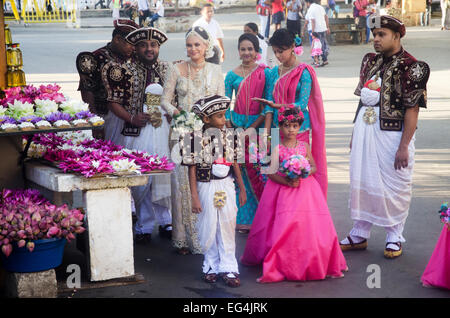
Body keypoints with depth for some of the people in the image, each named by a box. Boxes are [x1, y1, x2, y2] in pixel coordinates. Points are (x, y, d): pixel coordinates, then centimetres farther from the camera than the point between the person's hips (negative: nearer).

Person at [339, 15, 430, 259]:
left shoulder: (411, 67, -10)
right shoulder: (370, 61, 11)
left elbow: (412, 109, -13)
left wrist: (404, 146, -17)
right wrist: (355, 133, 15)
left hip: (392, 132, -6)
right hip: (365, 129, 6)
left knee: (394, 186, 3)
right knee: (360, 181, 11)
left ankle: (394, 237, 18)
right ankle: (359, 234, 24)